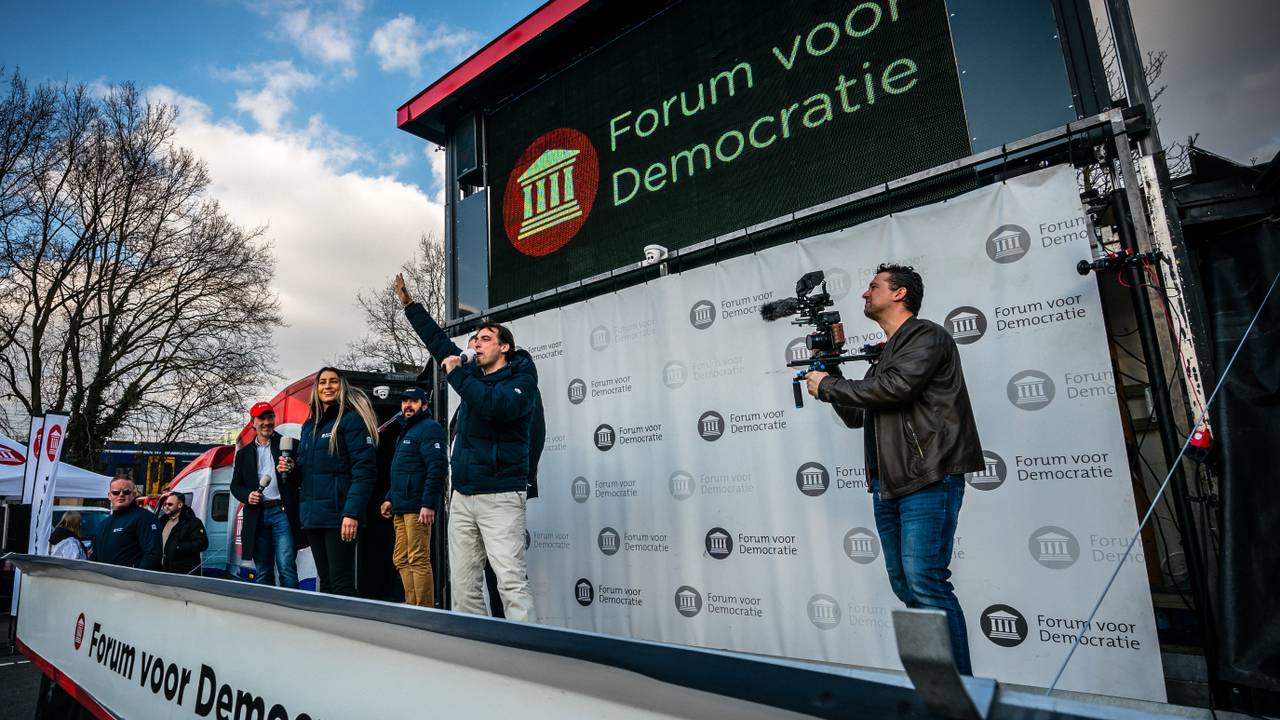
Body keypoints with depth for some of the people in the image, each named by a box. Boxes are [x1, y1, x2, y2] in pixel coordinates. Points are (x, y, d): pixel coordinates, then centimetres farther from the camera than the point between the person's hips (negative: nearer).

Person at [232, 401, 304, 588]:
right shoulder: (244, 453, 16)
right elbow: (235, 485, 19)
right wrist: (247, 495, -3)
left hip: (282, 512, -4)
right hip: (257, 516, 4)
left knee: (286, 569, -10)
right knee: (262, 573, 9)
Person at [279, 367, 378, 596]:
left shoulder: (351, 419, -6)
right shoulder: (309, 425, 17)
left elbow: (364, 469, -15)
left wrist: (352, 513, -22)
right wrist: (291, 469, 2)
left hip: (338, 515, -7)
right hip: (312, 515, 8)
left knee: (341, 583, -6)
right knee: (325, 582, 13)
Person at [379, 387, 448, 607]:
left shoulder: (429, 428, -8)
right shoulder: (406, 431, 24)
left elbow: (437, 468, -19)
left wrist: (428, 504, -23)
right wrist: (390, 498, 22)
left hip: (417, 508, -10)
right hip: (401, 507, 10)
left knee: (418, 560, -8)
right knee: (401, 560, 13)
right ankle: (412, 607, 21)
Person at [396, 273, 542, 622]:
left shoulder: (521, 380, -6)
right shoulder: (473, 373, 14)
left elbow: (496, 405, -26)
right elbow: (439, 341, 24)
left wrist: (455, 374, -17)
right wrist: (409, 303, 26)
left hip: (499, 497, -7)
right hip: (462, 496, 8)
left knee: (511, 581, -12)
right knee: (463, 584, 8)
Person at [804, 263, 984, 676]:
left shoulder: (927, 337, -2)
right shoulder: (885, 355, 24)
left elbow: (895, 387, -20)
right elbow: (856, 415, 26)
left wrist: (828, 386, -8)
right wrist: (830, 386, 9)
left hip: (928, 480, -9)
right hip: (888, 484, 9)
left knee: (925, 581, -12)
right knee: (905, 586, 9)